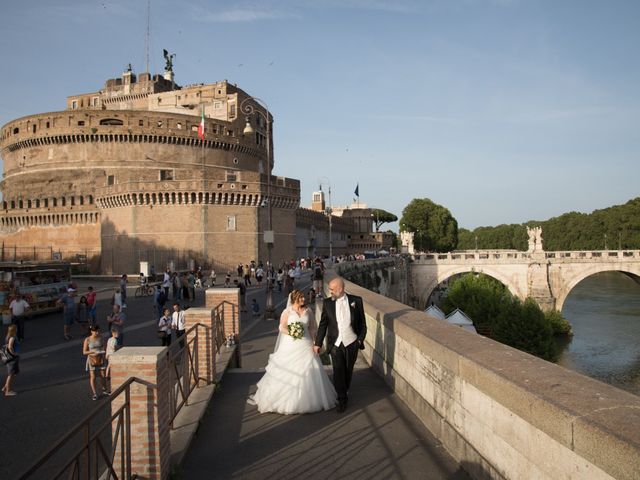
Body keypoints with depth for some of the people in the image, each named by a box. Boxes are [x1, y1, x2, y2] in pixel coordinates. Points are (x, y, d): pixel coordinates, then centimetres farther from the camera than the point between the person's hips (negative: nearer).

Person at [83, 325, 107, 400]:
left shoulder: (100, 337, -4)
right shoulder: (87, 340, -13)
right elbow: (84, 352, -10)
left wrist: (103, 350, -11)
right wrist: (93, 351, -25)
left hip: (100, 359, 3)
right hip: (92, 360, -3)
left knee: (102, 376, 10)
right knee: (92, 377, 0)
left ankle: (104, 390, 31)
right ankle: (95, 394, 12)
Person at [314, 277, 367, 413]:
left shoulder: (356, 301, -3)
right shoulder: (327, 303, -1)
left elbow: (362, 323, 4)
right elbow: (323, 324, 4)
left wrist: (360, 339, -2)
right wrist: (318, 343, 5)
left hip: (351, 343, 0)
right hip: (335, 344, 0)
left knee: (348, 370, 12)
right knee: (338, 371, -4)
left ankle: (345, 392, 36)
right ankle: (342, 400, 8)